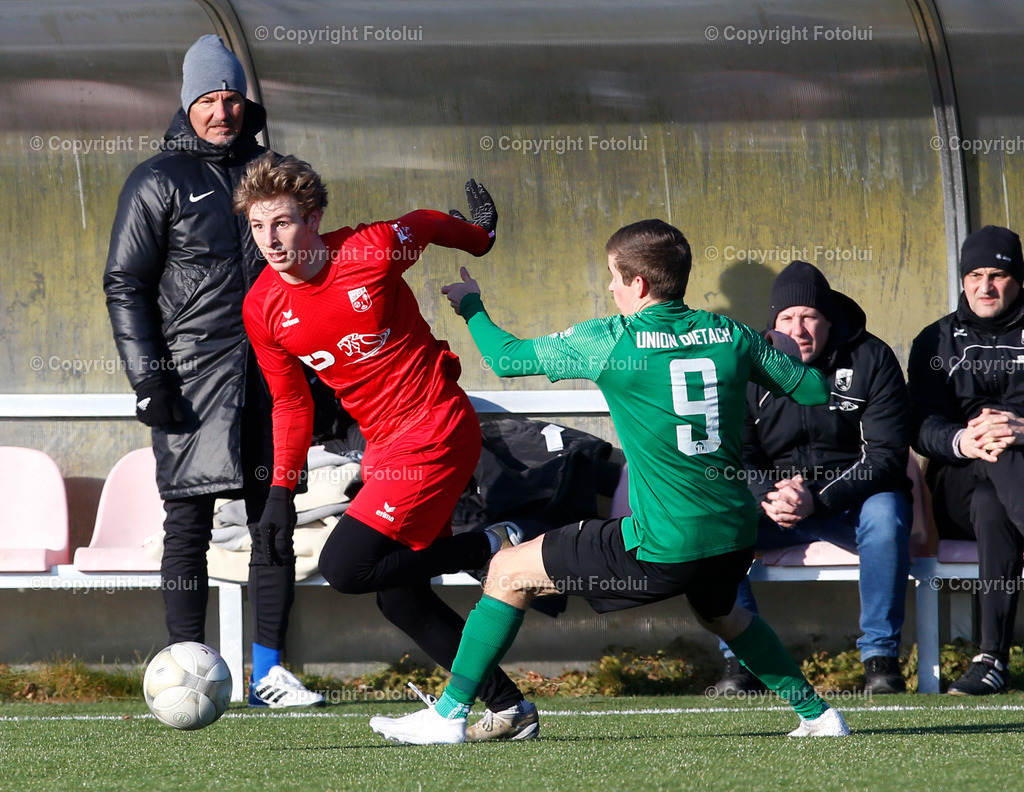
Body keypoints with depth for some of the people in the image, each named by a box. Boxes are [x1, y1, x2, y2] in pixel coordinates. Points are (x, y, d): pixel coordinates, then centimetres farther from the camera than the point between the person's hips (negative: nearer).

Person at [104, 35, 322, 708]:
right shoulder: (158, 183, 1)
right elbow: (125, 286, -1)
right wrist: (147, 379, -10)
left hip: (269, 376, 5)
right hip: (192, 379, -5)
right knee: (189, 524, -6)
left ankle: (269, 671, 8)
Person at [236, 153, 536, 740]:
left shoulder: (373, 251, -18)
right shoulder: (262, 309, -3)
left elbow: (427, 226, 5)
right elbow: (290, 402, 11)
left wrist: (480, 235, 23)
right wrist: (282, 489, 6)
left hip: (435, 429, -7)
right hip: (386, 446, 7)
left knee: (344, 568, -18)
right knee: (399, 597, 8)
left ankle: (495, 549, -4)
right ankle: (509, 709, 19)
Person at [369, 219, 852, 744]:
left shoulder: (608, 341, -6)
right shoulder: (730, 336, 5)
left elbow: (506, 358, 6)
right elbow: (814, 389, 12)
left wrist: (470, 305, 26)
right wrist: (786, 352, 35)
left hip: (662, 549, -6)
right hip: (736, 537, 6)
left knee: (509, 572, 8)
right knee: (718, 612, 40)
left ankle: (449, 714, 9)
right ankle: (815, 713, 37)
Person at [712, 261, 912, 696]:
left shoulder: (870, 359, -7)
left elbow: (887, 455, -13)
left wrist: (818, 499, -26)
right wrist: (767, 498, -24)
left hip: (853, 501, -2)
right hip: (774, 508, 2)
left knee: (885, 514, -36)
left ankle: (881, 660, -25)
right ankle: (741, 662, -19)